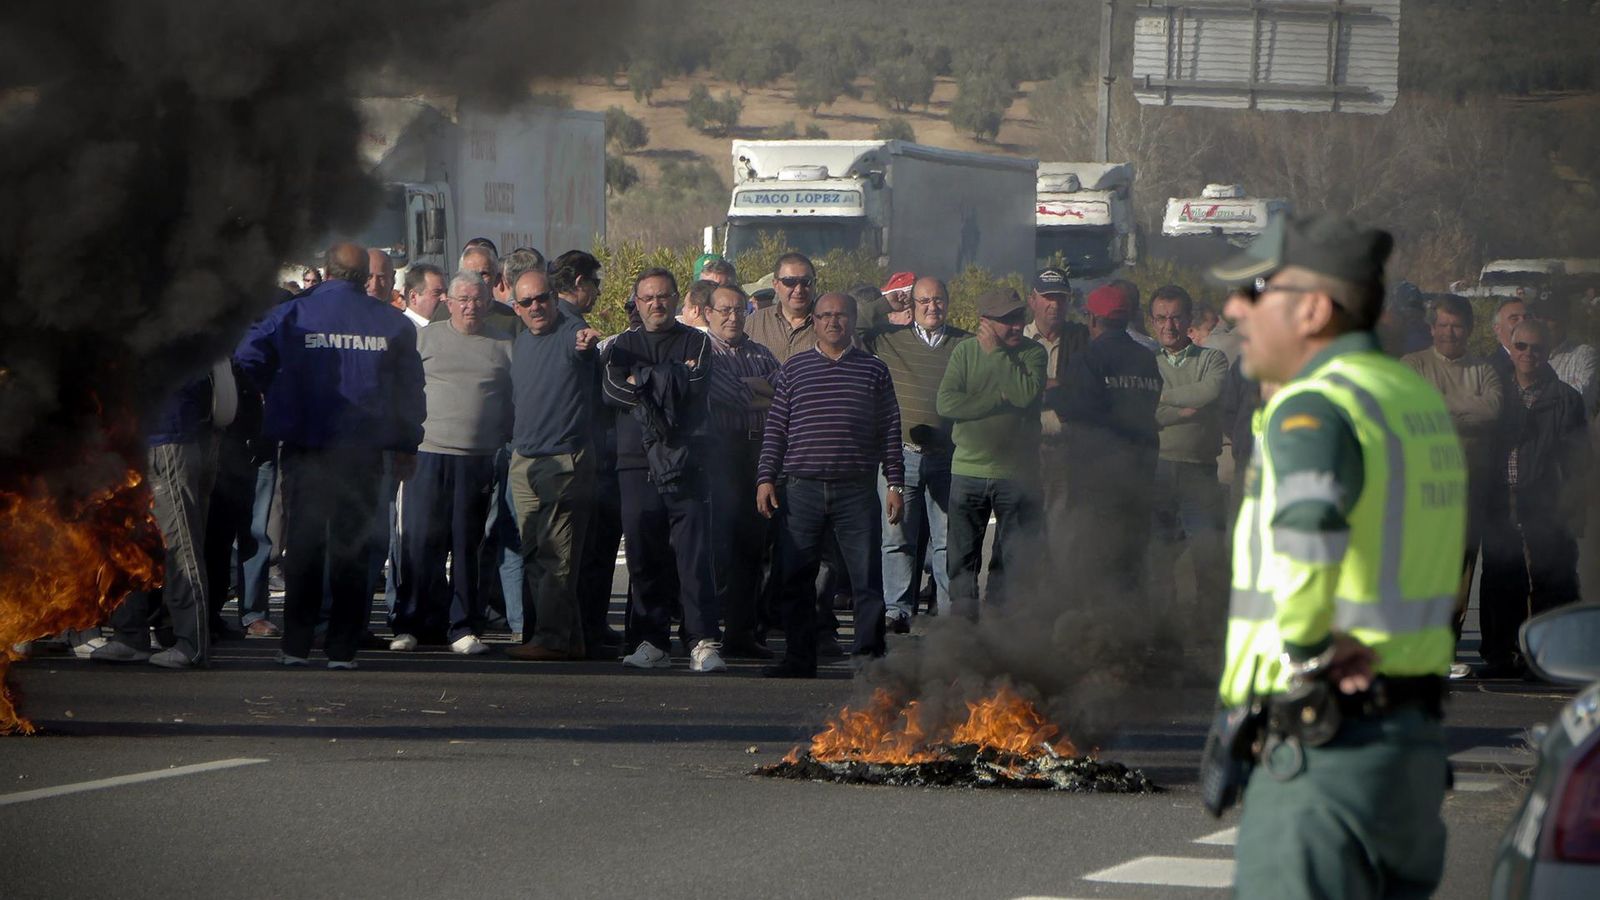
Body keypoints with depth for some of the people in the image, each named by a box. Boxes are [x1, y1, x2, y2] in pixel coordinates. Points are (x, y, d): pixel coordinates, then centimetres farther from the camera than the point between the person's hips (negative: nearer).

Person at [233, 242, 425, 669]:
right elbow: (410, 388, 5)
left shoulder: (292, 314, -2)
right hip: (363, 453, 1)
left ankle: (296, 645, 5)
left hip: (304, 447, 0)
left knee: (303, 544, 7)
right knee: (352, 546, 6)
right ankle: (343, 647, 3)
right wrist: (407, 446, 15)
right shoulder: (393, 323, 1)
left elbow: (247, 360, -6)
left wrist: (278, 395, 11)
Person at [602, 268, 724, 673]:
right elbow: (612, 388, 0)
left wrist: (643, 378, -2)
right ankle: (651, 642, 7)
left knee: (693, 555, -10)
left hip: (685, 462, -2)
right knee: (643, 556, 1)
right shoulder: (623, 345, 18)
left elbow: (695, 384, -6)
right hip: (636, 462, 2)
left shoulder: (696, 342, 12)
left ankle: (703, 642, -13)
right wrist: (669, 381, -8)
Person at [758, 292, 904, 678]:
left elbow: (890, 430, 9)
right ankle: (799, 657, 9)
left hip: (857, 490, -1)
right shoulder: (794, 368, 10)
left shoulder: (874, 370, 9)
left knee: (867, 577, -3)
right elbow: (775, 428, 10)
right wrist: (765, 478, 2)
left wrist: (895, 484, 3)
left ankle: (869, 656, 4)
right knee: (796, 579, 1)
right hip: (802, 488, 1)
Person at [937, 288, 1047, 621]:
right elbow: (946, 403, -11)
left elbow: (1027, 394, -20)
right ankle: (962, 616, 12)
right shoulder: (965, 352, 2)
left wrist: (997, 353, -14)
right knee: (963, 557, 5)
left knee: (1014, 560, 3)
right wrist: (1000, 398, -15)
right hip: (968, 471, 1)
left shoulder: (1033, 353, -1)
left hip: (1017, 475, -1)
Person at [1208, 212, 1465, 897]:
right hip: (1414, 744, 9)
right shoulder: (1416, 399, 14)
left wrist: (1307, 645, -25)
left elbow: (1310, 524, -37)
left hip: (1324, 756, -9)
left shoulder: (1314, 410, -16)